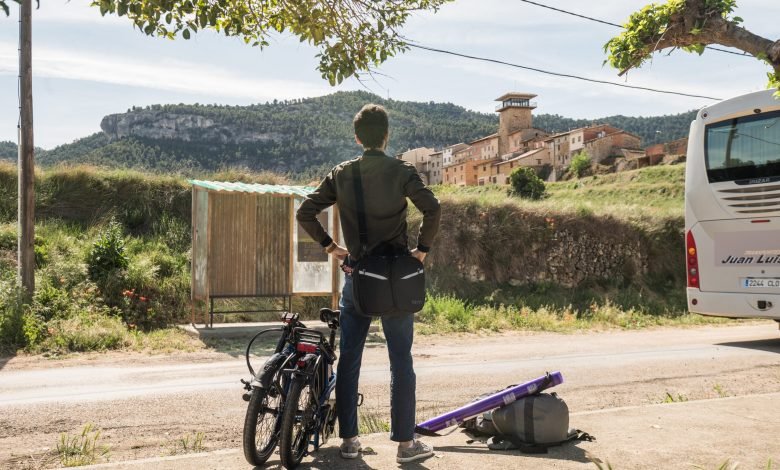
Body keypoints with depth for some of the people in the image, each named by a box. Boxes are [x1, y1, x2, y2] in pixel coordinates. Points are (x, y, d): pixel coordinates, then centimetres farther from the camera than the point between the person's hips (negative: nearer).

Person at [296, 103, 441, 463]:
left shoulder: (341, 174, 4)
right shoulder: (402, 172, -5)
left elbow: (305, 212, 0)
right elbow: (432, 209, -18)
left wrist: (329, 246, 7)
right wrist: (422, 248, -7)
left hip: (356, 275, 3)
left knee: (349, 358, 10)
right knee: (400, 360, 5)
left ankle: (349, 440, 16)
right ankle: (405, 442, 11)